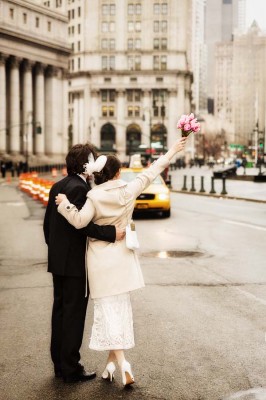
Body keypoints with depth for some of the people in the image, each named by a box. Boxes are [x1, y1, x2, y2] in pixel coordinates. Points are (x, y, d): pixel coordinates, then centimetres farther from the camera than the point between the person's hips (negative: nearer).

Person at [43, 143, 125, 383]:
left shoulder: (58, 186, 11)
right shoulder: (80, 188, -17)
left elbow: (47, 223, 15)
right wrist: (112, 233, -28)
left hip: (58, 261, 9)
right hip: (75, 263, -9)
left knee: (60, 310, 15)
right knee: (74, 314, -1)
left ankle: (60, 364, 24)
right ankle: (71, 368, 7)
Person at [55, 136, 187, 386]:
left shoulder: (94, 197, -12)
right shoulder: (128, 191, -3)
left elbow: (80, 221, -21)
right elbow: (150, 173, 7)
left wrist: (65, 204, -10)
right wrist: (172, 152, 18)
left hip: (101, 262, -3)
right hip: (122, 259, 3)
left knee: (108, 311, -1)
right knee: (120, 309, 14)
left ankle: (121, 363, -12)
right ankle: (112, 361, 22)